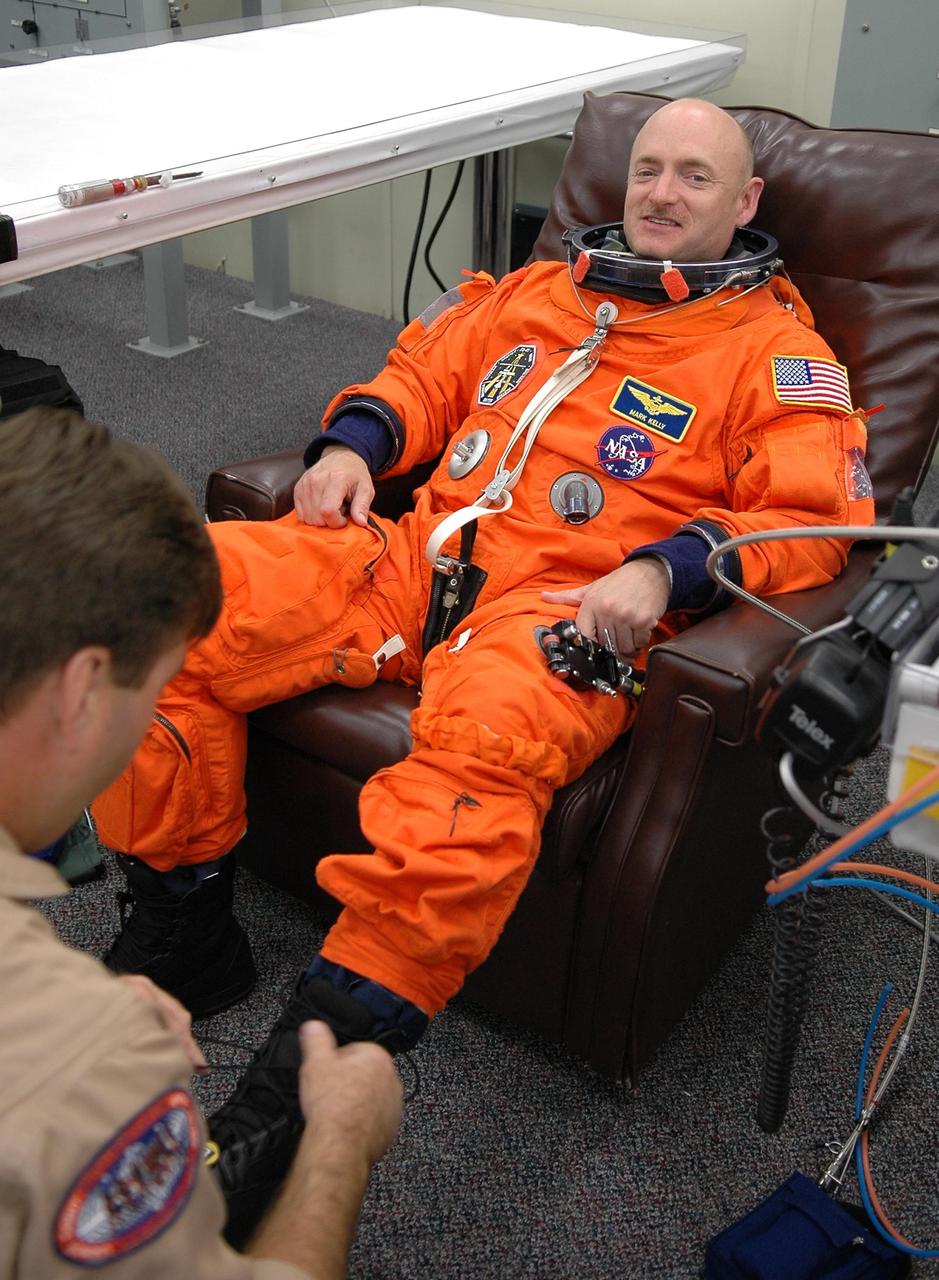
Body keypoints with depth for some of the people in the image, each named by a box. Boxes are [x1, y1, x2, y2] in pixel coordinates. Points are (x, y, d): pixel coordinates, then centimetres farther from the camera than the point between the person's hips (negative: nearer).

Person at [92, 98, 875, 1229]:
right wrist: (352, 442, 8)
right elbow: (423, 370, 30)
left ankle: (305, 1079, -32)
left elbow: (814, 519, -2)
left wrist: (666, 569, -19)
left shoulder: (776, 347, 11)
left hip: (565, 603, -5)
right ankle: (175, 933, -2)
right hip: (416, 553, 6)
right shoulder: (539, 290, 27)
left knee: (485, 746, -40)